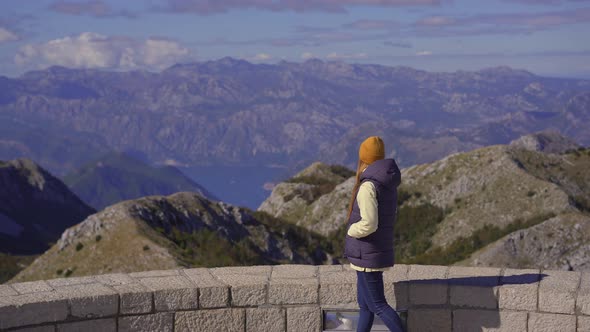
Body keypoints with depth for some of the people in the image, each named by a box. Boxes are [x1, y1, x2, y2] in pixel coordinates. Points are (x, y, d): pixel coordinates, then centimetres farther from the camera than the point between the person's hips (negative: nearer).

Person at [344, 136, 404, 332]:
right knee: (364, 303, 16)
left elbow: (368, 224, -27)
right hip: (379, 252, 9)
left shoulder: (368, 186, -20)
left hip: (367, 256, -9)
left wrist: (351, 231, -7)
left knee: (377, 305, -1)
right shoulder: (389, 184, 7)